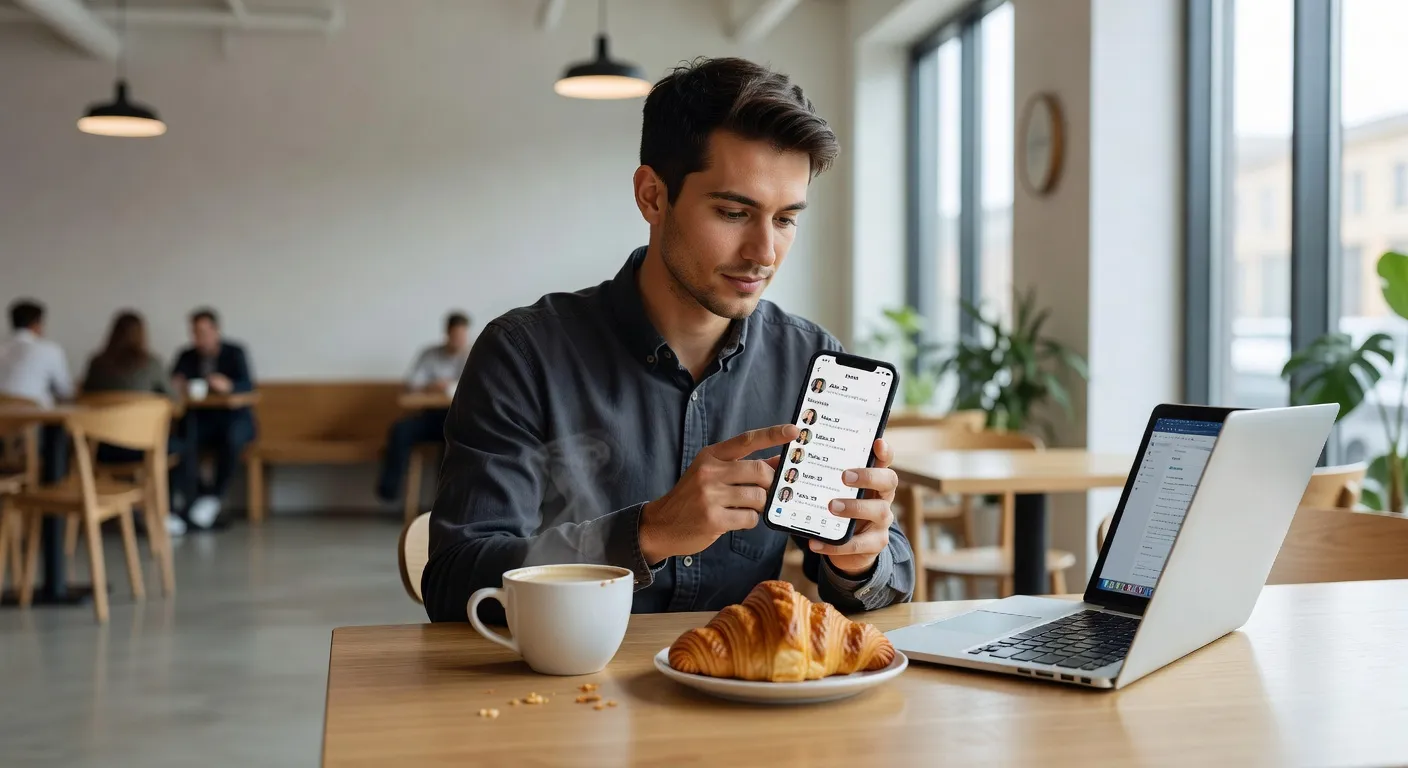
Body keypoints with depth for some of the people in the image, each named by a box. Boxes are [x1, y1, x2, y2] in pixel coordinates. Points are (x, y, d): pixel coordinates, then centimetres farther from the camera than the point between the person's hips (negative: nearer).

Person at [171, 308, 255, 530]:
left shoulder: (235, 353, -2)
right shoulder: (187, 356, 5)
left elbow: (247, 384, -17)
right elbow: (173, 383, -1)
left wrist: (228, 386, -40)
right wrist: (175, 386, -27)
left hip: (234, 418, -2)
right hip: (202, 418, 2)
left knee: (231, 439, -37)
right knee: (184, 437, -31)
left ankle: (215, 497, -27)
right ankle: (200, 494, -18)